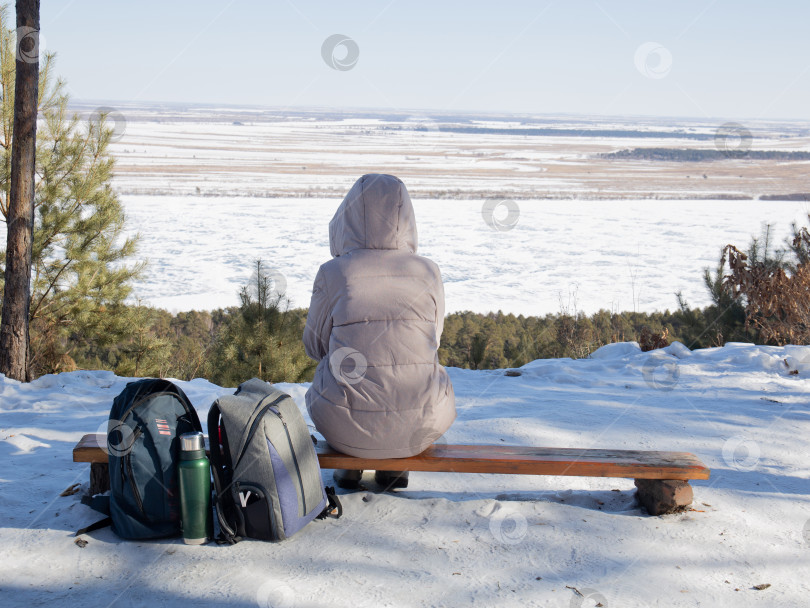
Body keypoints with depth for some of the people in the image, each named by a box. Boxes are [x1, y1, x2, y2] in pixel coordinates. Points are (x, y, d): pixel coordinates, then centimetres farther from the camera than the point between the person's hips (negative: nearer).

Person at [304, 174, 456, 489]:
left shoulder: (332, 273, -9)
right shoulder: (427, 272, -5)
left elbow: (315, 345, 5)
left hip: (347, 427, -1)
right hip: (420, 428, 1)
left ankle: (348, 466, 39)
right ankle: (396, 466, 36)